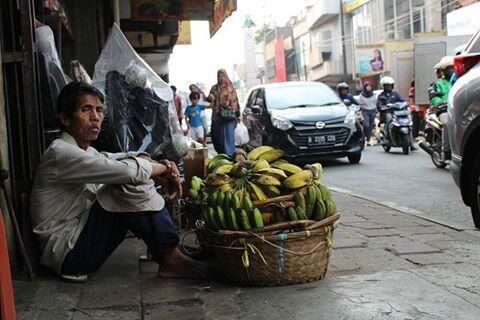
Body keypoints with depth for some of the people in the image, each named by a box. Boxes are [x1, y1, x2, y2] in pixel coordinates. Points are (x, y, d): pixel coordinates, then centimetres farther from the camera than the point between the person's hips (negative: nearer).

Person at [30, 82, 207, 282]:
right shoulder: (61, 153, -20)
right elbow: (127, 170, -28)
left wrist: (159, 165, -11)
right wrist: (164, 168, -11)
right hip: (66, 251, -10)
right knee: (130, 183, -23)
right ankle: (170, 259, -15)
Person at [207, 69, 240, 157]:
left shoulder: (231, 88, 5)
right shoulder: (214, 88, 10)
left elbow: (235, 101, 5)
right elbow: (210, 99, 11)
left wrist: (237, 115, 1)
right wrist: (210, 98, -14)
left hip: (229, 116, -2)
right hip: (217, 116, 2)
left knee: (229, 135, -6)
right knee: (218, 135, 4)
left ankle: (229, 154, -1)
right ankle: (221, 154, 19)